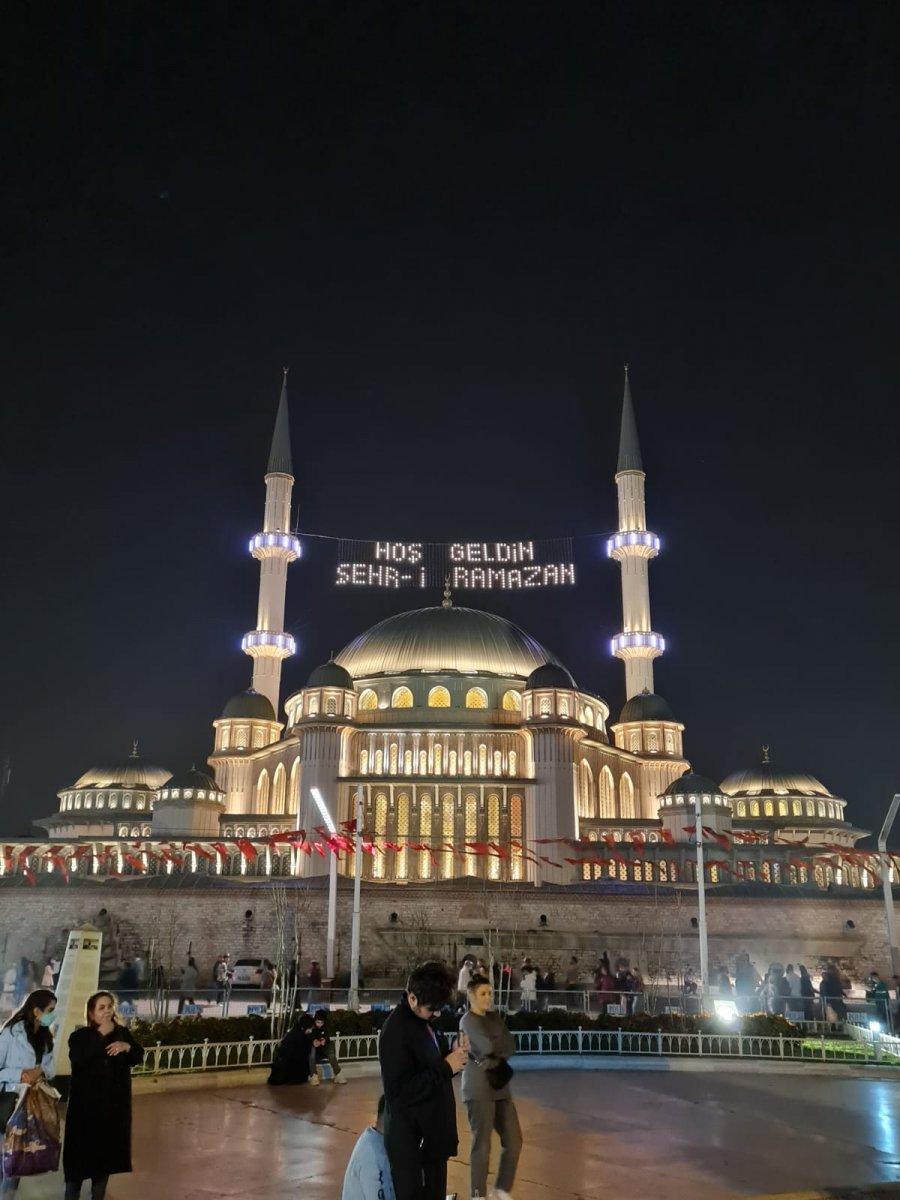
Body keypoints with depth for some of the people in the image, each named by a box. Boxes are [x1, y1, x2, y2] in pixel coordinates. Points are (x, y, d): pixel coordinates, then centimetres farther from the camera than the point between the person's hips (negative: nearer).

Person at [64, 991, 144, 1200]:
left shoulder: (122, 1033, 3)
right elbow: (77, 1060, -26)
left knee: (107, 1151, 12)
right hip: (86, 1104, -4)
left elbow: (138, 1057, 2)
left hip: (115, 1103, 4)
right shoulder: (79, 1036, -8)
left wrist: (127, 1046, -18)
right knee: (81, 1151, -1)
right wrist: (101, 1035, -26)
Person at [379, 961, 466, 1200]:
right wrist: (446, 1067, -22)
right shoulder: (395, 1030, -21)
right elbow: (399, 1091, -23)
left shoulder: (425, 1021, 6)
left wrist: (453, 1057, -5)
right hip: (412, 1142, -9)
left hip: (432, 1134, 9)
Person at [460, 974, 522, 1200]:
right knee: (482, 1145, -3)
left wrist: (495, 1060, -13)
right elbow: (488, 1047, -22)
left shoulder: (494, 1016, 13)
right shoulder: (468, 1021, -10)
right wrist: (503, 1042, -3)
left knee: (514, 1141, 7)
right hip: (479, 1090, -7)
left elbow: (511, 1047, 4)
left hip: (500, 1087, 7)